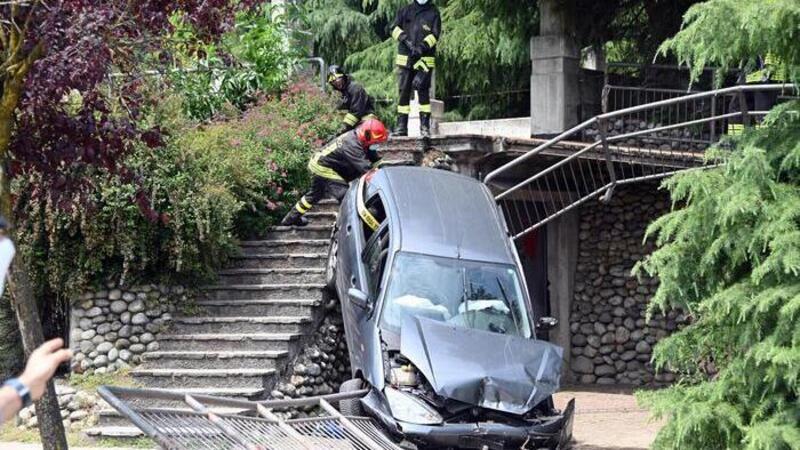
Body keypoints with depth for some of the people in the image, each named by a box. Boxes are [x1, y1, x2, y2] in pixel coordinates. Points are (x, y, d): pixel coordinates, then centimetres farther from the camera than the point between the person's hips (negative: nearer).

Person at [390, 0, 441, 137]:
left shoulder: (433, 12, 5)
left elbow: (435, 35, -3)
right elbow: (395, 28, 5)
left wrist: (422, 47, -17)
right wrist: (406, 41, -12)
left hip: (425, 59, -3)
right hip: (405, 59, 3)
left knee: (423, 91, -10)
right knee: (404, 92, 4)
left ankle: (425, 126, -8)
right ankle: (401, 126, 7)